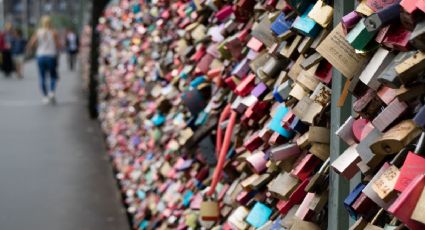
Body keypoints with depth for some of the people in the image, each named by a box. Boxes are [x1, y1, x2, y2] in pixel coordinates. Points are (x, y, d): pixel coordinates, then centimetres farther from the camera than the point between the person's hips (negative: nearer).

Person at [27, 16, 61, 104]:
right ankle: (52, 91, -9)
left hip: (40, 56, 1)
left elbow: (30, 45, -5)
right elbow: (58, 45, -9)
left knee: (42, 78, 7)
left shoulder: (38, 32, -1)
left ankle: (45, 96, 2)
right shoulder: (53, 32, -5)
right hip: (51, 56, -1)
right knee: (53, 76, 13)